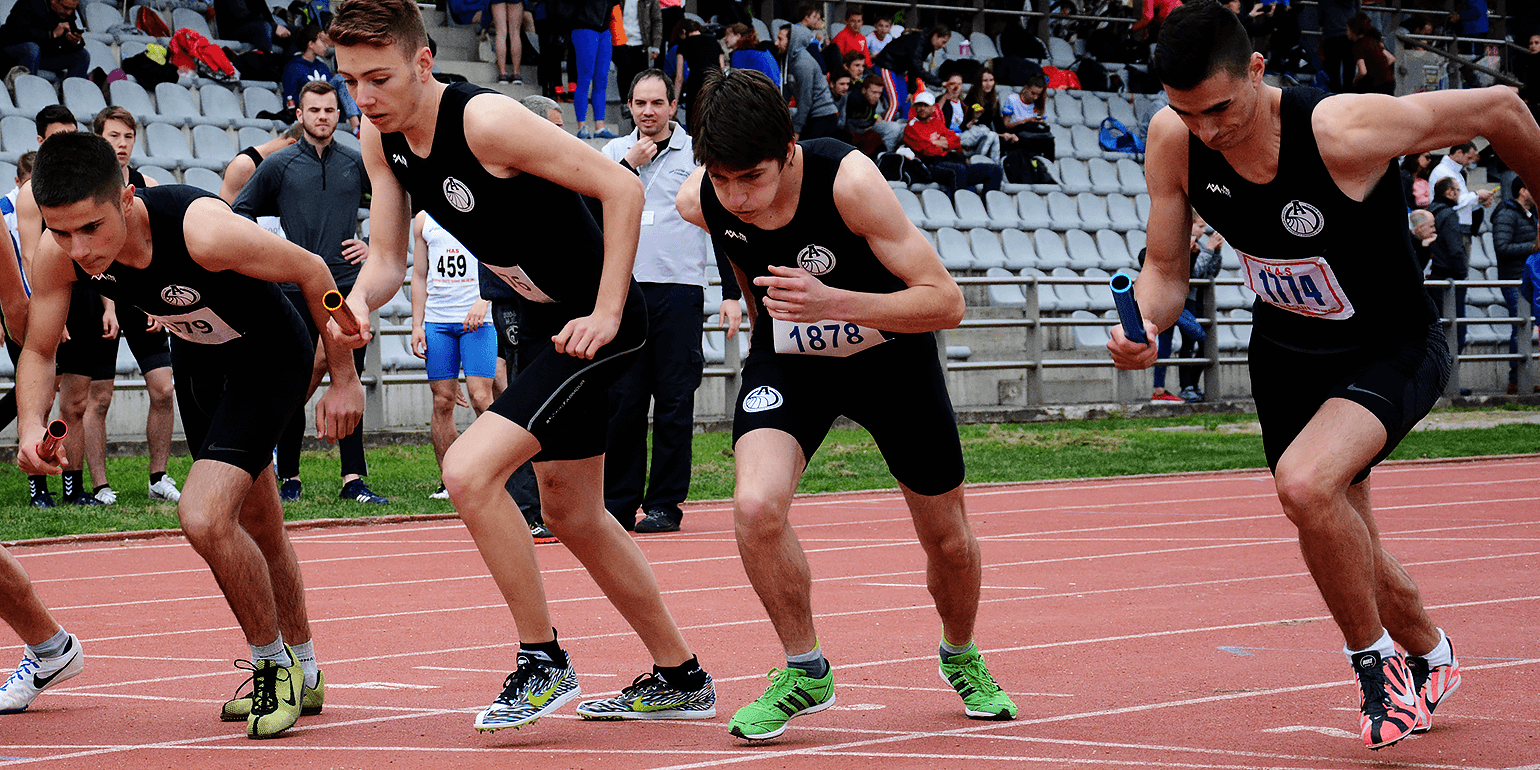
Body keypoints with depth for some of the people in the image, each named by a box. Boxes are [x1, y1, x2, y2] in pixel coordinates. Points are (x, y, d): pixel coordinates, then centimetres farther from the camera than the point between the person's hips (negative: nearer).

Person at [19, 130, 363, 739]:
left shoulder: (202, 231, -40)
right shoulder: (56, 256, -24)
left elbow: (313, 273, -24)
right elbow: (38, 352, -8)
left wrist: (344, 380, -15)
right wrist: (31, 426, -29)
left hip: (269, 354, -6)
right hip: (197, 357, 6)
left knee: (205, 517, -23)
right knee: (257, 532, 22)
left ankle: (276, 665, 0)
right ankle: (302, 676, 41)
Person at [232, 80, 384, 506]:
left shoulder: (357, 163, 8)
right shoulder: (278, 165, 3)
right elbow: (240, 211, 11)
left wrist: (375, 246, 8)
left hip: (347, 287, 1)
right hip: (296, 290, -1)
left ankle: (353, 479, -2)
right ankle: (289, 479, 10)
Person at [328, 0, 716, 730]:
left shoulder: (485, 121, -27)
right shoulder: (380, 136, -2)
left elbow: (622, 188, -24)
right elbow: (388, 258, 4)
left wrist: (606, 315, -23)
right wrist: (359, 300, -19)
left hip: (592, 324, -10)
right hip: (542, 321, 10)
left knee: (468, 471, -20)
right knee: (571, 515, 18)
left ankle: (543, 663, -4)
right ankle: (681, 678, 33)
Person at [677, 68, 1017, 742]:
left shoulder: (847, 182, -35)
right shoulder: (699, 201, -23)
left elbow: (946, 303, -32)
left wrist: (832, 302, -45)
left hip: (890, 351, -1)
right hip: (788, 358, 2)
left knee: (949, 541, 10)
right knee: (755, 507, -26)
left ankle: (962, 656, 43)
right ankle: (805, 671, -2)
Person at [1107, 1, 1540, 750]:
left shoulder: (1345, 133, -34)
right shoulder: (1173, 141, -18)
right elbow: (1166, 272, -4)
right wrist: (1142, 323, -28)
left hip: (1390, 351, -6)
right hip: (1285, 352, 6)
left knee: (1306, 485, -32)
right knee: (1346, 552, 18)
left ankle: (1376, 661, -7)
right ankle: (1428, 658, 49)